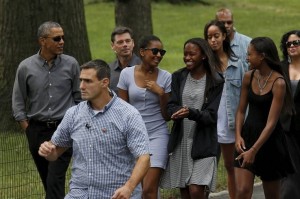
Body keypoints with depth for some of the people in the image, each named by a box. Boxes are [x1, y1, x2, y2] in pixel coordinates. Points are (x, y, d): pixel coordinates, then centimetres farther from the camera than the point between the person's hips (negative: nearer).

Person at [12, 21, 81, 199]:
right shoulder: (26, 67, 0)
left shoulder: (71, 64, -2)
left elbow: (79, 97, 6)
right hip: (37, 130, 2)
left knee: (55, 181, -12)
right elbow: (18, 102, 7)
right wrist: (27, 129, 2)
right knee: (47, 180, 11)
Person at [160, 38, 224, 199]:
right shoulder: (178, 77, 7)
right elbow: (170, 106, 1)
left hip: (202, 142, -4)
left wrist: (191, 113, -28)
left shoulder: (215, 82, -5)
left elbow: (212, 115, -10)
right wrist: (178, 112, -23)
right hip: (180, 142, 4)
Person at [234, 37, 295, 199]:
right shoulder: (248, 77, 0)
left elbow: (272, 122, -20)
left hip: (269, 140, -4)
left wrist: (254, 151, -23)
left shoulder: (278, 83, -16)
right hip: (247, 136, 4)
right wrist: (238, 136, -8)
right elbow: (241, 110, 8)